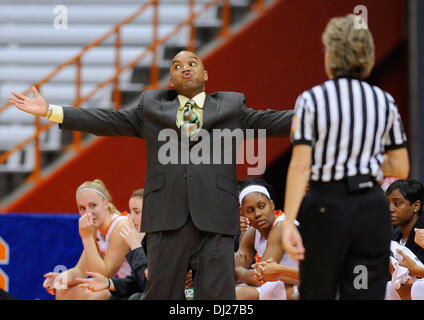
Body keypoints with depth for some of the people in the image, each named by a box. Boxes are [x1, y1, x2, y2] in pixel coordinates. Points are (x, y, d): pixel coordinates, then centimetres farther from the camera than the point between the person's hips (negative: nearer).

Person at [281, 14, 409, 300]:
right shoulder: (384, 102, 5)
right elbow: (401, 168, 6)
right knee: (367, 294, 2)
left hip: (326, 205, -2)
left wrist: (289, 223, -15)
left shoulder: (311, 100, -5)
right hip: (372, 207, 2)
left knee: (317, 295, 14)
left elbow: (300, 166, -12)